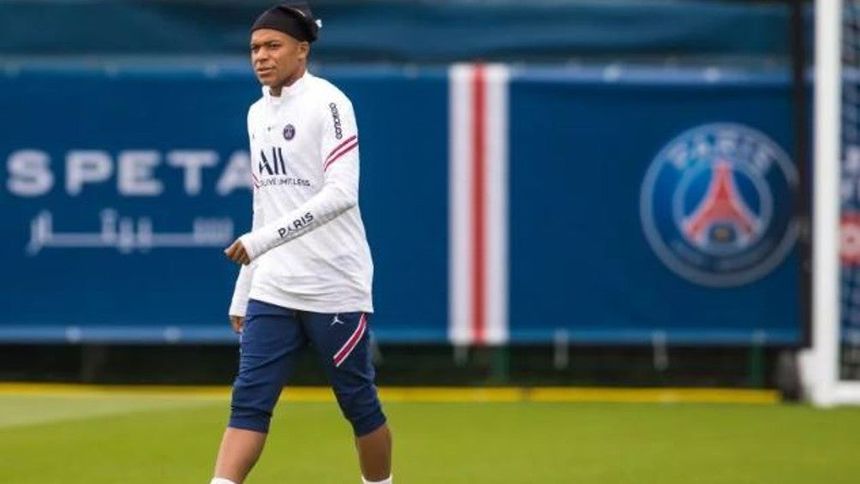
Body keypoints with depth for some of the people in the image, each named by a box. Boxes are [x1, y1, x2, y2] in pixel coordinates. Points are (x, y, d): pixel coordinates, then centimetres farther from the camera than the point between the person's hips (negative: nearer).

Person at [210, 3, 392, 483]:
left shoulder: (327, 103, -10)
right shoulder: (258, 114, 13)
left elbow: (342, 193, -21)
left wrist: (263, 239, -27)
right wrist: (242, 294, 18)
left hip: (335, 288, -6)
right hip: (273, 290, 6)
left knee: (359, 403, 5)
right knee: (249, 401, -6)